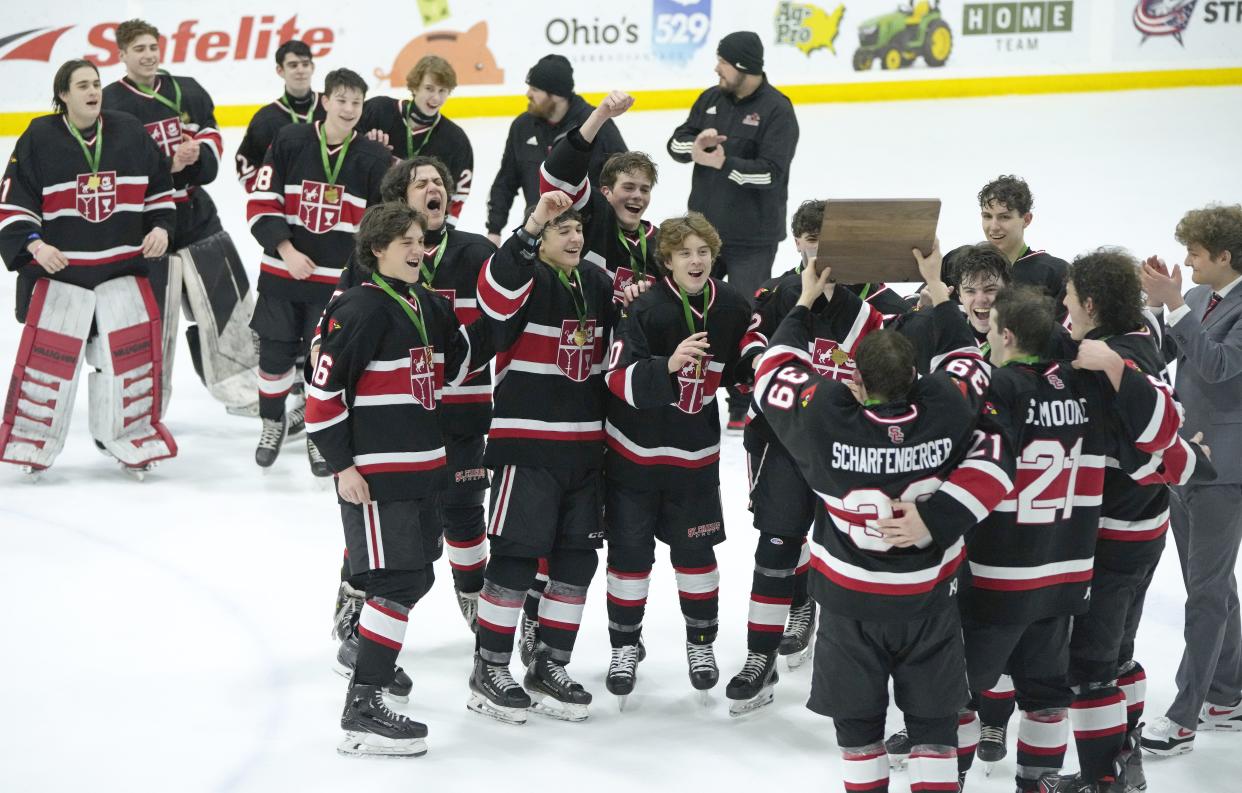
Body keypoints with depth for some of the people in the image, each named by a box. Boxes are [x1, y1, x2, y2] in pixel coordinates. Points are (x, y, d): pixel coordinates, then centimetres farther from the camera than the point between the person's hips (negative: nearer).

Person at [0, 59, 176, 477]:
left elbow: (159, 187, 13)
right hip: (59, 267, -3)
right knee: (47, 354, -3)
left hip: (124, 266, 3)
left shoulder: (130, 132, 3)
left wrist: (160, 226, 0)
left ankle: (132, 440, 16)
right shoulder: (39, 139, -5)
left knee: (133, 350, 2)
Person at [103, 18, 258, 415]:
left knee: (228, 301, 9)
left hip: (196, 215, 5)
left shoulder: (187, 92, 6)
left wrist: (197, 154, -9)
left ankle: (246, 391, 21)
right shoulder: (111, 105, -9)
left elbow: (211, 136, 14)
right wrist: (167, 165, -22)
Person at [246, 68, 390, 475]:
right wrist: (286, 250, -13)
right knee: (275, 352, 9)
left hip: (340, 280, -1)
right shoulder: (289, 143, -5)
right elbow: (261, 204, -5)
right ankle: (273, 421, 33)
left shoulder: (374, 158, -4)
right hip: (283, 272, 1)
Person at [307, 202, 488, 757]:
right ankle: (361, 714, -9)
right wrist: (342, 466, -16)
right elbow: (322, 390, -15)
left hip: (421, 467, 9)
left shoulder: (426, 306, 13)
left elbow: (457, 362, 22)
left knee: (412, 579, 15)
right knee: (400, 583, -11)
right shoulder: (362, 310, -13)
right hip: (375, 472, -9)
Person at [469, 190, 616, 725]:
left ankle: (549, 668, 21)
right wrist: (531, 228, -43)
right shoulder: (525, 278, -8)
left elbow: (615, 348, 28)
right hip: (525, 445, -7)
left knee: (577, 560, 9)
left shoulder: (597, 285, 14)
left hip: (585, 447, 7)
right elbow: (496, 289, -33)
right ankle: (489, 671, 6)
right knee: (516, 558, -5)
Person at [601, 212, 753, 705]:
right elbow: (619, 379, -27)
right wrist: (669, 365, -40)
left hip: (696, 453, 3)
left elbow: (740, 369, 14)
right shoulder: (645, 310, -19)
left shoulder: (731, 308, -5)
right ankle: (625, 645, 20)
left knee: (696, 550, 12)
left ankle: (701, 641, 29)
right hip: (634, 449, -3)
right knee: (630, 549, 5)